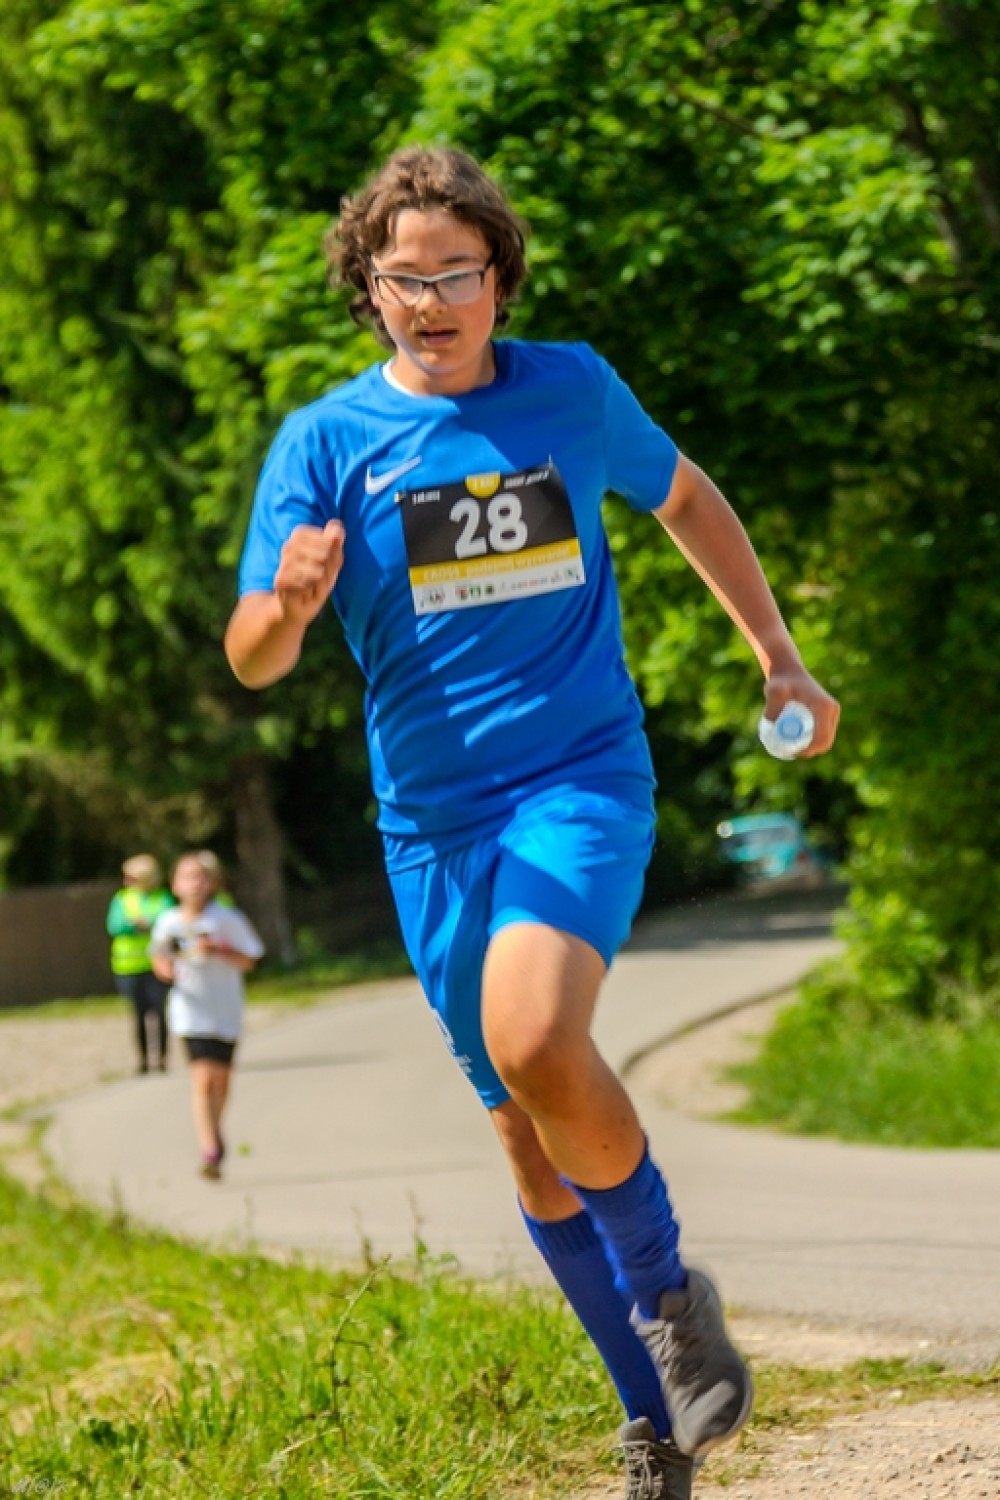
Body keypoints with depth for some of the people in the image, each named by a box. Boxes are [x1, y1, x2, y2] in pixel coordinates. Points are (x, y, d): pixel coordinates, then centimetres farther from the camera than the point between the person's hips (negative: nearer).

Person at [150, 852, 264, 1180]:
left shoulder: (226, 919, -6)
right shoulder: (169, 923, -2)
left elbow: (247, 961, -3)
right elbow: (160, 959, 12)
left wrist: (218, 950, -20)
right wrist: (164, 968, -11)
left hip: (225, 1010, 1)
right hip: (192, 1011, -1)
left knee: (221, 1078, 14)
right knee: (202, 1078, -15)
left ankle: (214, 1132, 41)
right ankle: (210, 1152, -22)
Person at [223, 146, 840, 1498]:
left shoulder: (572, 390, 2)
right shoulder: (324, 442, -1)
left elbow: (683, 497, 22)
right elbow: (251, 661, -7)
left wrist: (779, 658, 20)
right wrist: (291, 600, -30)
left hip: (584, 779, -2)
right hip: (434, 821, 2)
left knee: (535, 1042, -29)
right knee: (531, 1139, 7)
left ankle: (667, 1288, -5)